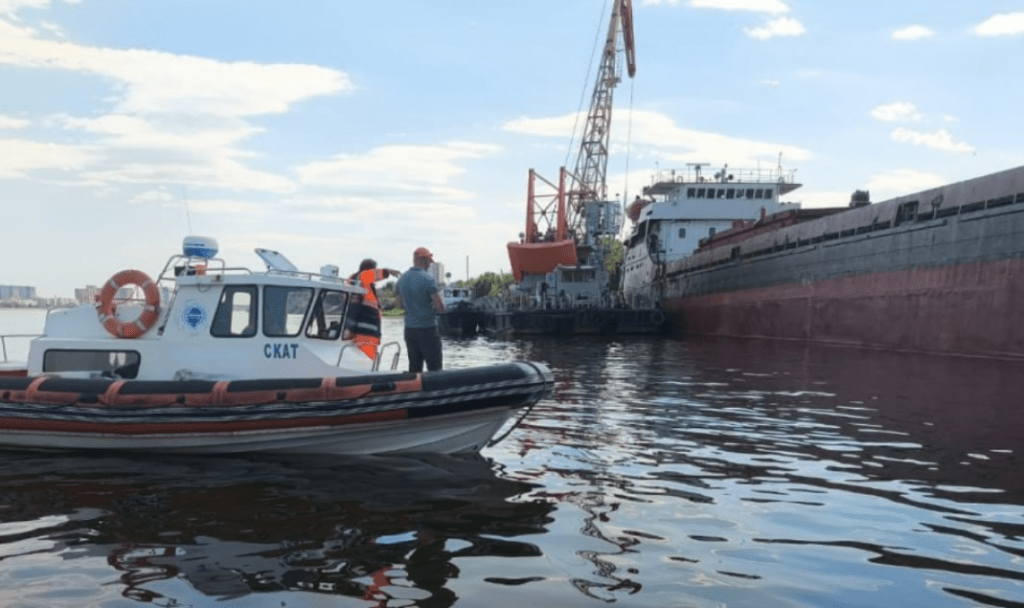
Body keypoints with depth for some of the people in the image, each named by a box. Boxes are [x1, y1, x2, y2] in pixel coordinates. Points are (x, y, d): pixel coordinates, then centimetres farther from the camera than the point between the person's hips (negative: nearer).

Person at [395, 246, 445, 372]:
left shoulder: (402, 279, 6)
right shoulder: (428, 279, -15)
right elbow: (441, 307, -16)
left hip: (409, 329, 6)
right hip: (427, 329, -6)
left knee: (414, 368, 11)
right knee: (434, 368, -1)